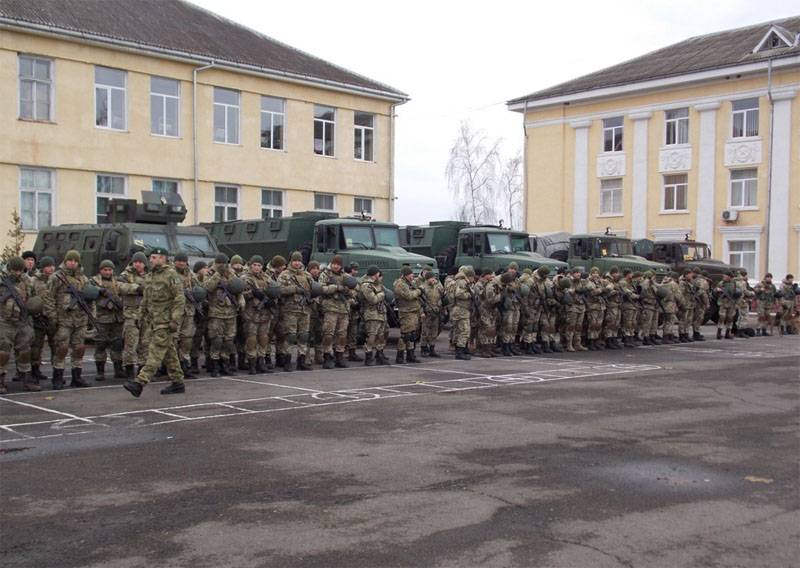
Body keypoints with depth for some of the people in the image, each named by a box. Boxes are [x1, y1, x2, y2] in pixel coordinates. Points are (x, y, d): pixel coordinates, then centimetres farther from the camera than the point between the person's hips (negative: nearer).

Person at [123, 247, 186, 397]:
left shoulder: (171, 275, -10)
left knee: (156, 351, -12)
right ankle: (177, 383, 19)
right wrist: (144, 315, 18)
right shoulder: (150, 276, 16)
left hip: (166, 321, -9)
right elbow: (146, 299, 24)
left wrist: (175, 320, -19)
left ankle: (140, 382, -18)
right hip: (155, 320, 9)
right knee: (169, 352, 12)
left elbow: (179, 299, -15)